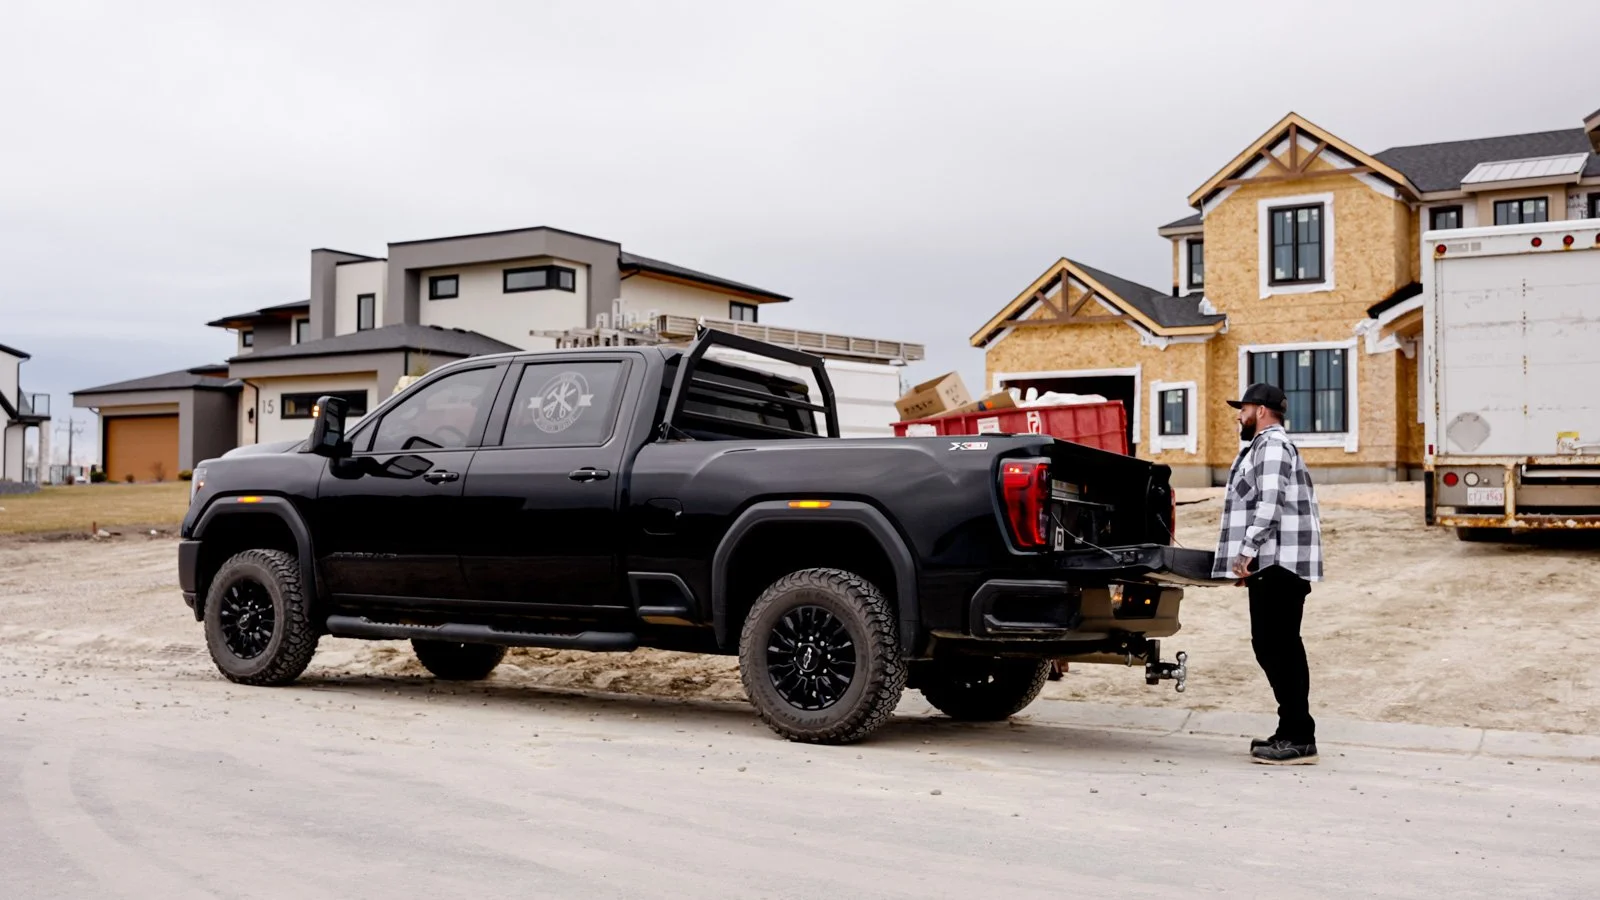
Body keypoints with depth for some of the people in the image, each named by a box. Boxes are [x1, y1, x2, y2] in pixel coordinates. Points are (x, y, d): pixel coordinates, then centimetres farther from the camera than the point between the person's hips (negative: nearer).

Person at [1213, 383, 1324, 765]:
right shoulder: (1267, 446, 25)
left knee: (1278, 648, -11)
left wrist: (1246, 551, -19)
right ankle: (1292, 733, 15)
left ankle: (1299, 739, -11)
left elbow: (1269, 505, -20)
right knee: (1275, 647, 11)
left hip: (1278, 564, -11)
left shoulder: (1271, 445, -8)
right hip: (1274, 563, 11)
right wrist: (1250, 556, 22)